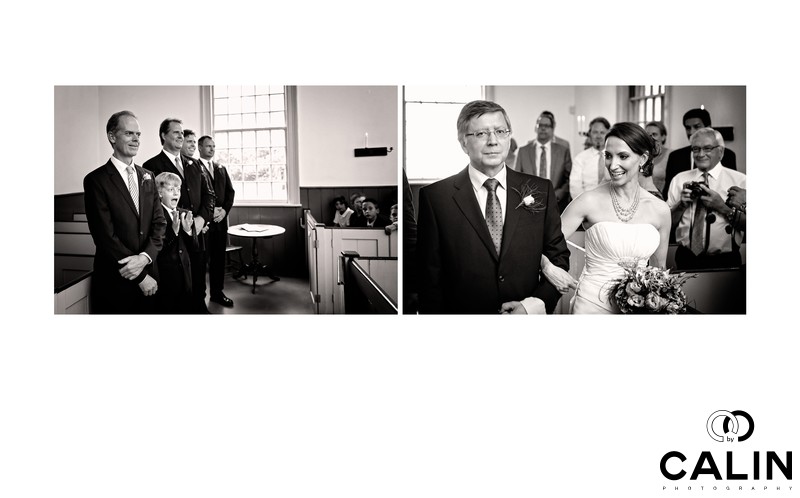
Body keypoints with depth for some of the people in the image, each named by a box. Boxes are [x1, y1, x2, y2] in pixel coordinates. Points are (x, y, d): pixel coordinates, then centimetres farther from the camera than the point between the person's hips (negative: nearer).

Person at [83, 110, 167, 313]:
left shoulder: (147, 177, 10)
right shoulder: (96, 180, -8)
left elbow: (159, 222, 5)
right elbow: (105, 236, -13)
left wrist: (145, 257, -13)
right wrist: (141, 276, -13)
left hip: (149, 277, 5)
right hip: (115, 281, -5)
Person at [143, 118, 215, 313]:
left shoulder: (193, 164, 16)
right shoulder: (152, 166, -4)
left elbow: (208, 193, 11)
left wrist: (201, 218, -6)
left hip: (197, 234, 5)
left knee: (198, 288, 11)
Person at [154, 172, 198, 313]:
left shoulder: (184, 214, 10)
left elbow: (193, 245, 9)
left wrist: (188, 230, -9)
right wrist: (173, 230, -26)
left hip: (185, 272, 6)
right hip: (165, 274, -6)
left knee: (185, 307, 12)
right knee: (165, 307, 3)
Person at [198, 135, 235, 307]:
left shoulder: (221, 169, 18)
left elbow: (230, 191, 14)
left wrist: (224, 210, -1)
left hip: (220, 218, 6)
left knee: (219, 257, 9)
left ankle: (217, 293, 18)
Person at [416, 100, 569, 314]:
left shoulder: (540, 190, -2)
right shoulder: (435, 197, -10)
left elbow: (558, 256, 1)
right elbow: (429, 277, -9)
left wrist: (539, 302, -14)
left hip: (527, 317, 2)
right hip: (463, 311, -2)